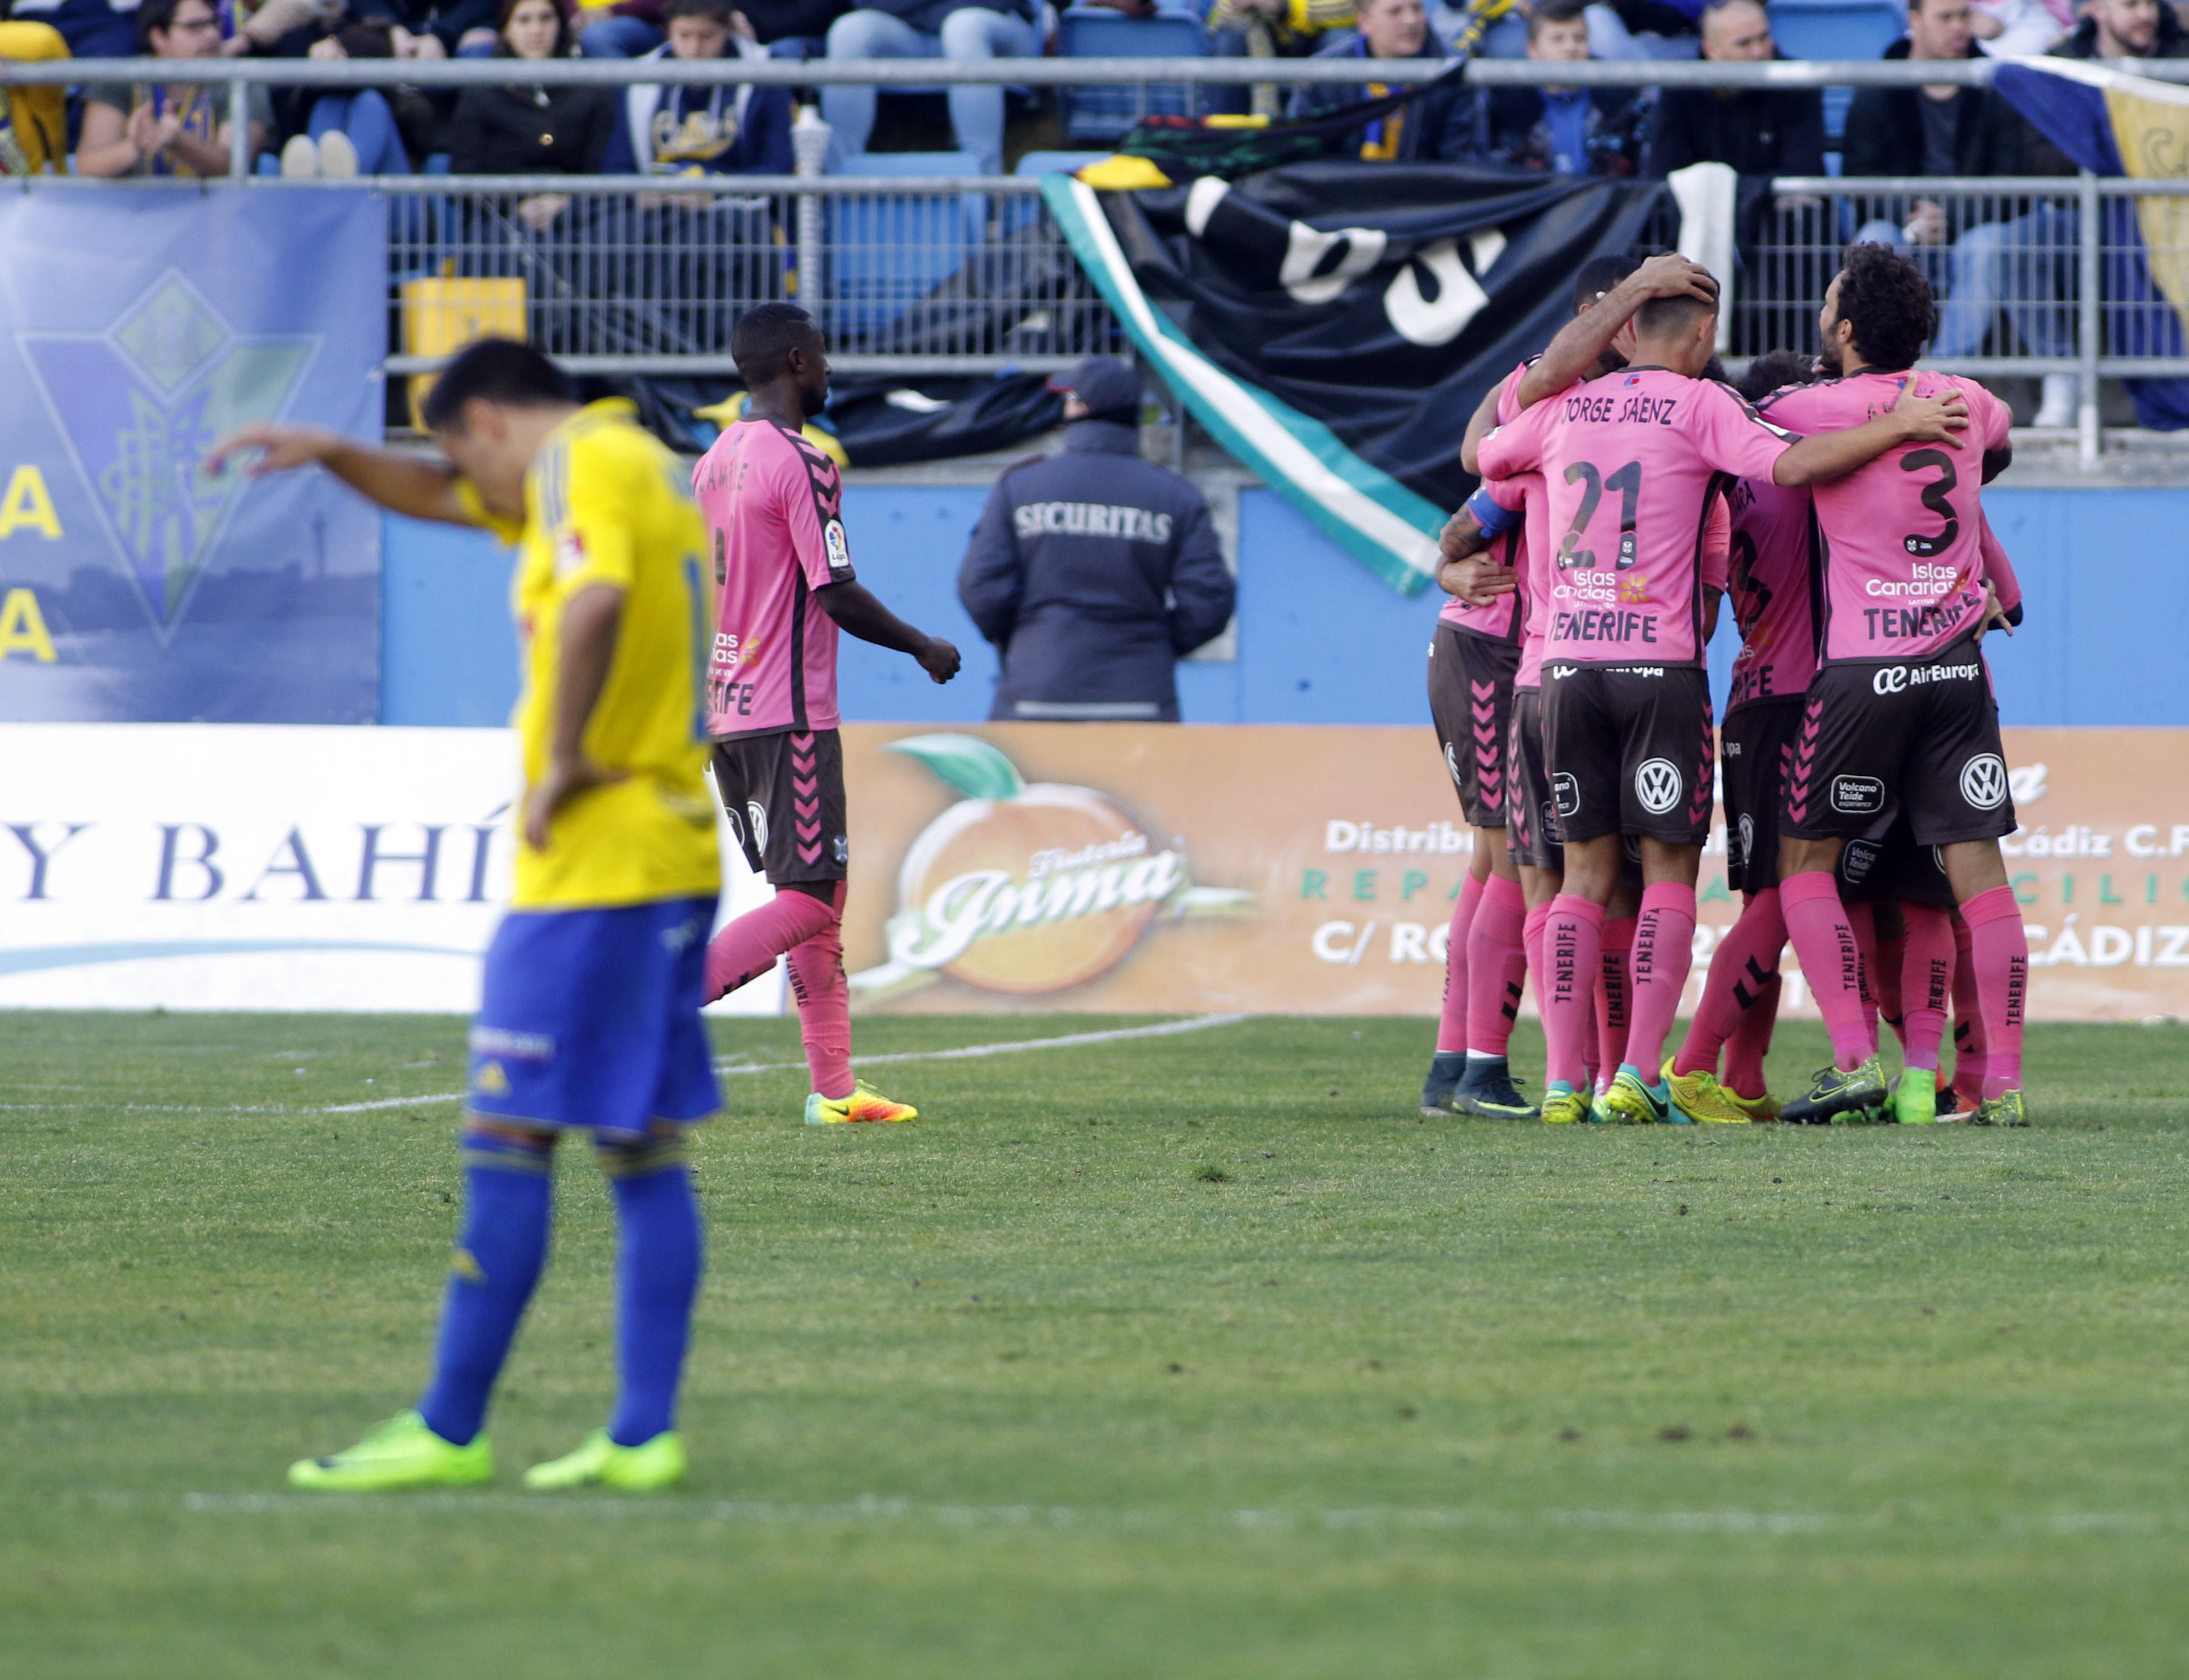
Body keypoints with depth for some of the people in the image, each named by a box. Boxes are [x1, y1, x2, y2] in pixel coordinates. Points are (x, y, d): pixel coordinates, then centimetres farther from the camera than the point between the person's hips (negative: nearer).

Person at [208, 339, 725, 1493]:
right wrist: (327, 454, 18)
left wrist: (564, 761, -23)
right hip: (677, 854, 10)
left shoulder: (583, 462, -10)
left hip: (592, 865, -10)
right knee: (643, 1148, 8)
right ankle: (644, 1436, 7)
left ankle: (449, 1433, -4)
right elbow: (437, 497, 32)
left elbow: (596, 597, -32)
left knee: (506, 1136, -5)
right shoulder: (637, 464, 19)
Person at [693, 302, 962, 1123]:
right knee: (809, 902, -9)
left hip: (721, 710, 9)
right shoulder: (802, 465, -14)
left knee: (814, 898, 14)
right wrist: (924, 648, -2)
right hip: (787, 716, -9)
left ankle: (835, 1087, 13)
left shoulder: (712, 462, 12)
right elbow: (837, 595, -17)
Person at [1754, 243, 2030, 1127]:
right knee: (1977, 868, 2)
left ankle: (1854, 1058, -4)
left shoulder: (1819, 407, -7)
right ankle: (2003, 1081, -3)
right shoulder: (1966, 402, 9)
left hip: (1864, 666, -4)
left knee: (1804, 857, 8)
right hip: (1958, 659, 4)